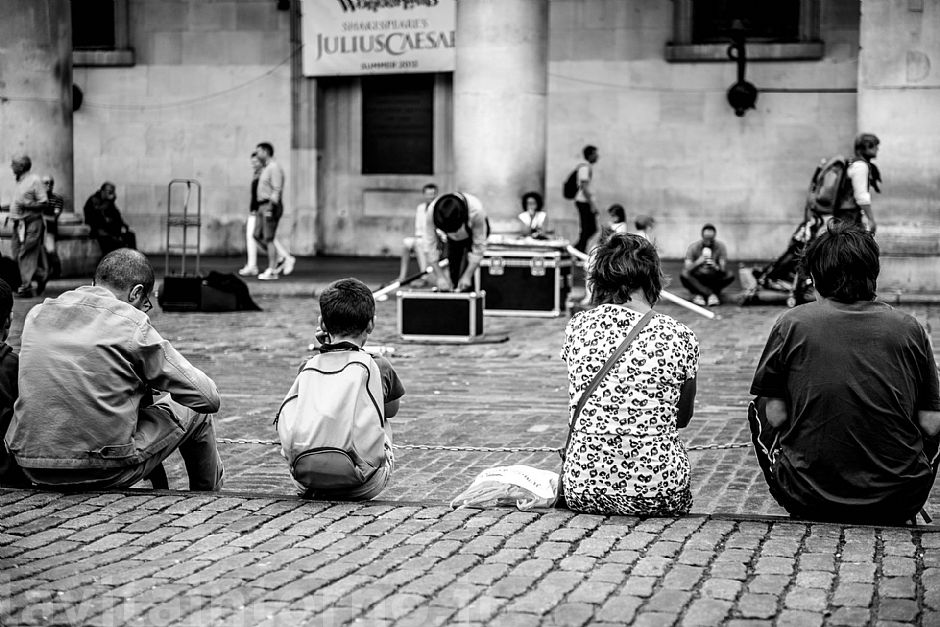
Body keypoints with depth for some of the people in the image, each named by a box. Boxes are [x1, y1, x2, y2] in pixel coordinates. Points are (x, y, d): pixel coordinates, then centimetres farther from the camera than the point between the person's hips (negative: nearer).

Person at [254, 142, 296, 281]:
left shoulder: (274, 168, -13)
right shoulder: (265, 168, 18)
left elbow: (277, 190, -20)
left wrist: (269, 209, -25)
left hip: (271, 207, -10)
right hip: (263, 207, 10)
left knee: (269, 238, -8)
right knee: (258, 235, 7)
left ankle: (272, 271, -4)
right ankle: (282, 259, 10)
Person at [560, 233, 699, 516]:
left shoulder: (577, 327, -3)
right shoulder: (678, 336, -8)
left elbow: (578, 409, 8)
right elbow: (682, 418, 8)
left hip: (582, 491, 1)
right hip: (659, 493, -1)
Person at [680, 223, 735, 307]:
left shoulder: (720, 247, -9)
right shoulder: (693, 247, -10)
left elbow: (722, 269, -17)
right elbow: (688, 269, -20)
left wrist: (716, 267, -42)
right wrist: (697, 263, -41)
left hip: (714, 280, 1)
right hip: (697, 279, -1)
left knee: (730, 276, -27)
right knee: (684, 275, -31)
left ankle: (699, 294, -26)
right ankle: (711, 294, -30)